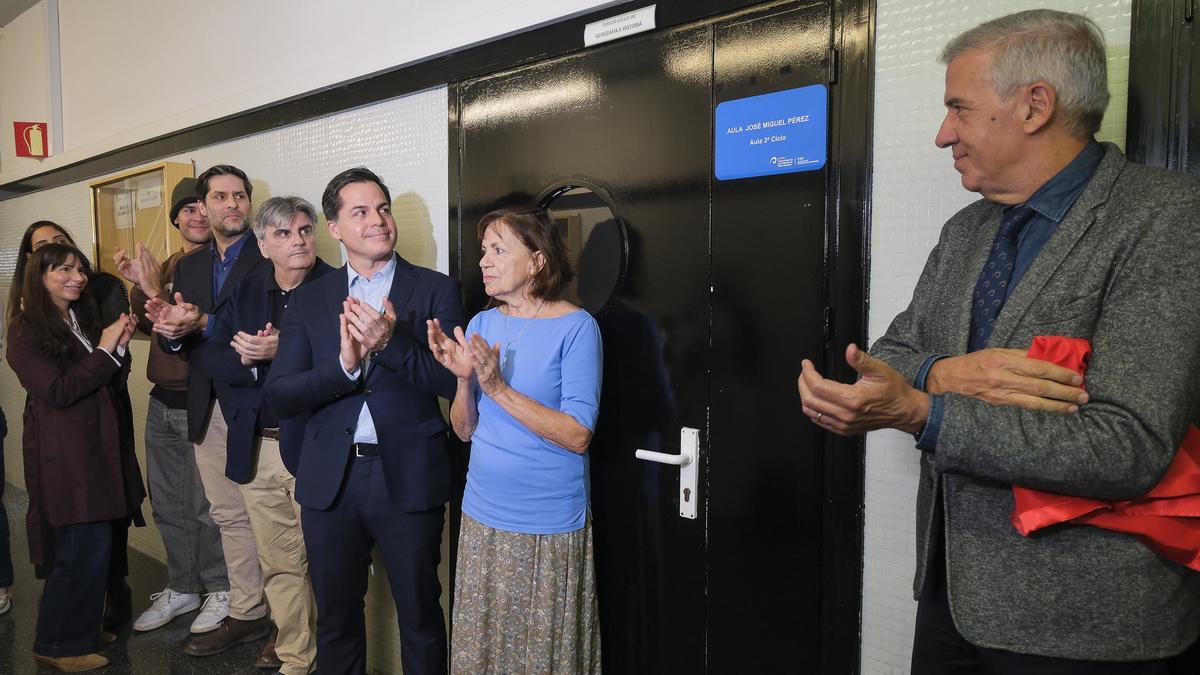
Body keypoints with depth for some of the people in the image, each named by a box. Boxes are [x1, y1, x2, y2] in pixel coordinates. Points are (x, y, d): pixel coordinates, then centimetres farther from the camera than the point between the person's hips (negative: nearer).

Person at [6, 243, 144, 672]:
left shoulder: (86, 319, 17)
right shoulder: (26, 331, -6)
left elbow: (113, 384, 14)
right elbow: (57, 391, -16)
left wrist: (120, 347, -3)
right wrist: (104, 350, -14)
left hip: (101, 449, 7)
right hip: (65, 456, -7)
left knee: (93, 547, 10)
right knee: (85, 548, -6)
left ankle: (82, 628, 26)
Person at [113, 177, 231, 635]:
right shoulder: (165, 266, 13)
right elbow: (144, 326, 11)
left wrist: (155, 291, -19)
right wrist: (136, 284, -3)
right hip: (162, 403, 8)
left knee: (205, 506, 2)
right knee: (167, 503, 16)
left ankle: (220, 591, 20)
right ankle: (181, 589, 32)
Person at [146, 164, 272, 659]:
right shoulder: (188, 267, 15)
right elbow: (176, 342, 9)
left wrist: (204, 323, -23)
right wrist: (168, 327, -13)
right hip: (208, 410, 6)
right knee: (229, 516, 15)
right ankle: (247, 613, 29)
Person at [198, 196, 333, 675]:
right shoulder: (245, 292, 11)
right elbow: (212, 358, 4)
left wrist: (282, 352, -22)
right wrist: (252, 360, -13)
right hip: (257, 450, 5)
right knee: (278, 564, 13)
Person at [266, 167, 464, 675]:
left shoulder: (435, 290, -2)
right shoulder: (311, 300, 5)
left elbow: (454, 381, -10)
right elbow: (279, 397, -2)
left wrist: (391, 342, -25)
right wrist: (343, 366, -20)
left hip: (408, 476, -2)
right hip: (330, 480, 3)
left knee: (419, 615, 12)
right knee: (335, 617, 18)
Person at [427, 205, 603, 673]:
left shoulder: (576, 327, -13)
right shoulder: (481, 324, 4)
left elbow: (577, 436, -18)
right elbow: (465, 431, 6)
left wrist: (497, 387, -23)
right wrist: (463, 379, -13)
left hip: (549, 529, -5)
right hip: (482, 519, 5)